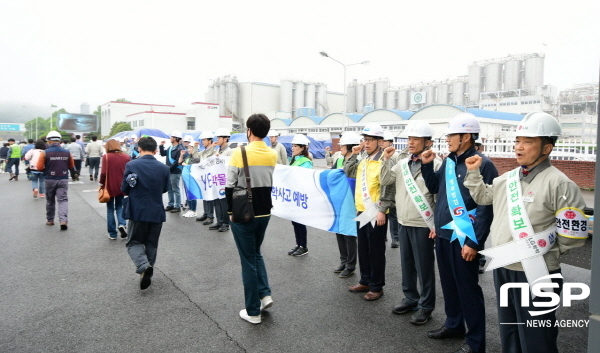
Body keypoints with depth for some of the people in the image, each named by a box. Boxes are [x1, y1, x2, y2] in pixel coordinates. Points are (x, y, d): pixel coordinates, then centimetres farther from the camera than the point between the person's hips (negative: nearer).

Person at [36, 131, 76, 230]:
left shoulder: (45, 153, -8)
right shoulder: (67, 152, 0)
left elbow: (39, 167, -10)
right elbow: (72, 167, 8)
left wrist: (47, 168, 10)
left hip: (50, 180, -1)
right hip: (63, 179, 1)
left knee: (50, 201, 15)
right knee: (63, 200, 0)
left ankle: (50, 220, 27)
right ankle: (63, 220, -14)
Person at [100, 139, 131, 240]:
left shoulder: (106, 157, -9)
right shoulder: (126, 157, 0)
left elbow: (103, 173, -12)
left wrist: (101, 184, 1)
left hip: (110, 187, -2)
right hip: (122, 187, 2)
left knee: (110, 210, 10)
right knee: (119, 207, 19)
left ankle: (112, 234, 13)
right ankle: (122, 224, -7)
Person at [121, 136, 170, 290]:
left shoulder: (131, 165, -10)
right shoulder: (164, 168, -4)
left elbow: (124, 189, -3)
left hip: (137, 211, -2)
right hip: (157, 212, 2)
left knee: (134, 242, 10)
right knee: (152, 244, 16)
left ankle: (144, 266, -15)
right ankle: (147, 273, 23)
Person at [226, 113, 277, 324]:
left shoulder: (239, 153, -15)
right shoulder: (273, 155, 1)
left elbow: (230, 185, -12)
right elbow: (269, 183, 6)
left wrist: (231, 209, 2)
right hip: (264, 212, 5)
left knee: (248, 260, 5)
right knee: (256, 253, 25)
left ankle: (253, 311, 14)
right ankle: (265, 294, 14)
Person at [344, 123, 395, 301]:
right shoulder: (364, 159, 11)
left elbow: (389, 188, -17)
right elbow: (348, 172, 19)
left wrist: (382, 210, -21)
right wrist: (354, 154, 8)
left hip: (376, 213, -8)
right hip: (362, 210, 8)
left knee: (376, 251, 4)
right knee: (363, 249, 17)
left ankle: (376, 287, 17)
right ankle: (365, 281, 32)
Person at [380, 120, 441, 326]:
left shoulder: (435, 164, -13)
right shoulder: (403, 162, 6)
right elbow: (385, 181, 8)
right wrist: (387, 160, -5)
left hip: (423, 225, -6)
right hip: (403, 222, 7)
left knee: (424, 267, 5)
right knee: (407, 264, 17)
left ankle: (426, 306, 21)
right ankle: (410, 298, 34)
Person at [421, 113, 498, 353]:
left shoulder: (483, 165, -14)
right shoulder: (448, 162, 9)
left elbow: (486, 207, -17)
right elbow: (434, 188, 20)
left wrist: (475, 242, -19)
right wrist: (426, 165, 6)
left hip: (464, 238, -7)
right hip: (443, 234, 8)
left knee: (467, 288, 4)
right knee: (448, 283, 19)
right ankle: (453, 324, 37)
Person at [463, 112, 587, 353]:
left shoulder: (559, 184, -16)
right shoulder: (507, 179, 6)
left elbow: (574, 235, -16)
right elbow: (482, 197, 22)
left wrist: (543, 253, -7)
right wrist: (473, 172, 10)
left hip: (535, 275, -7)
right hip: (502, 269, 7)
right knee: (508, 331, 25)